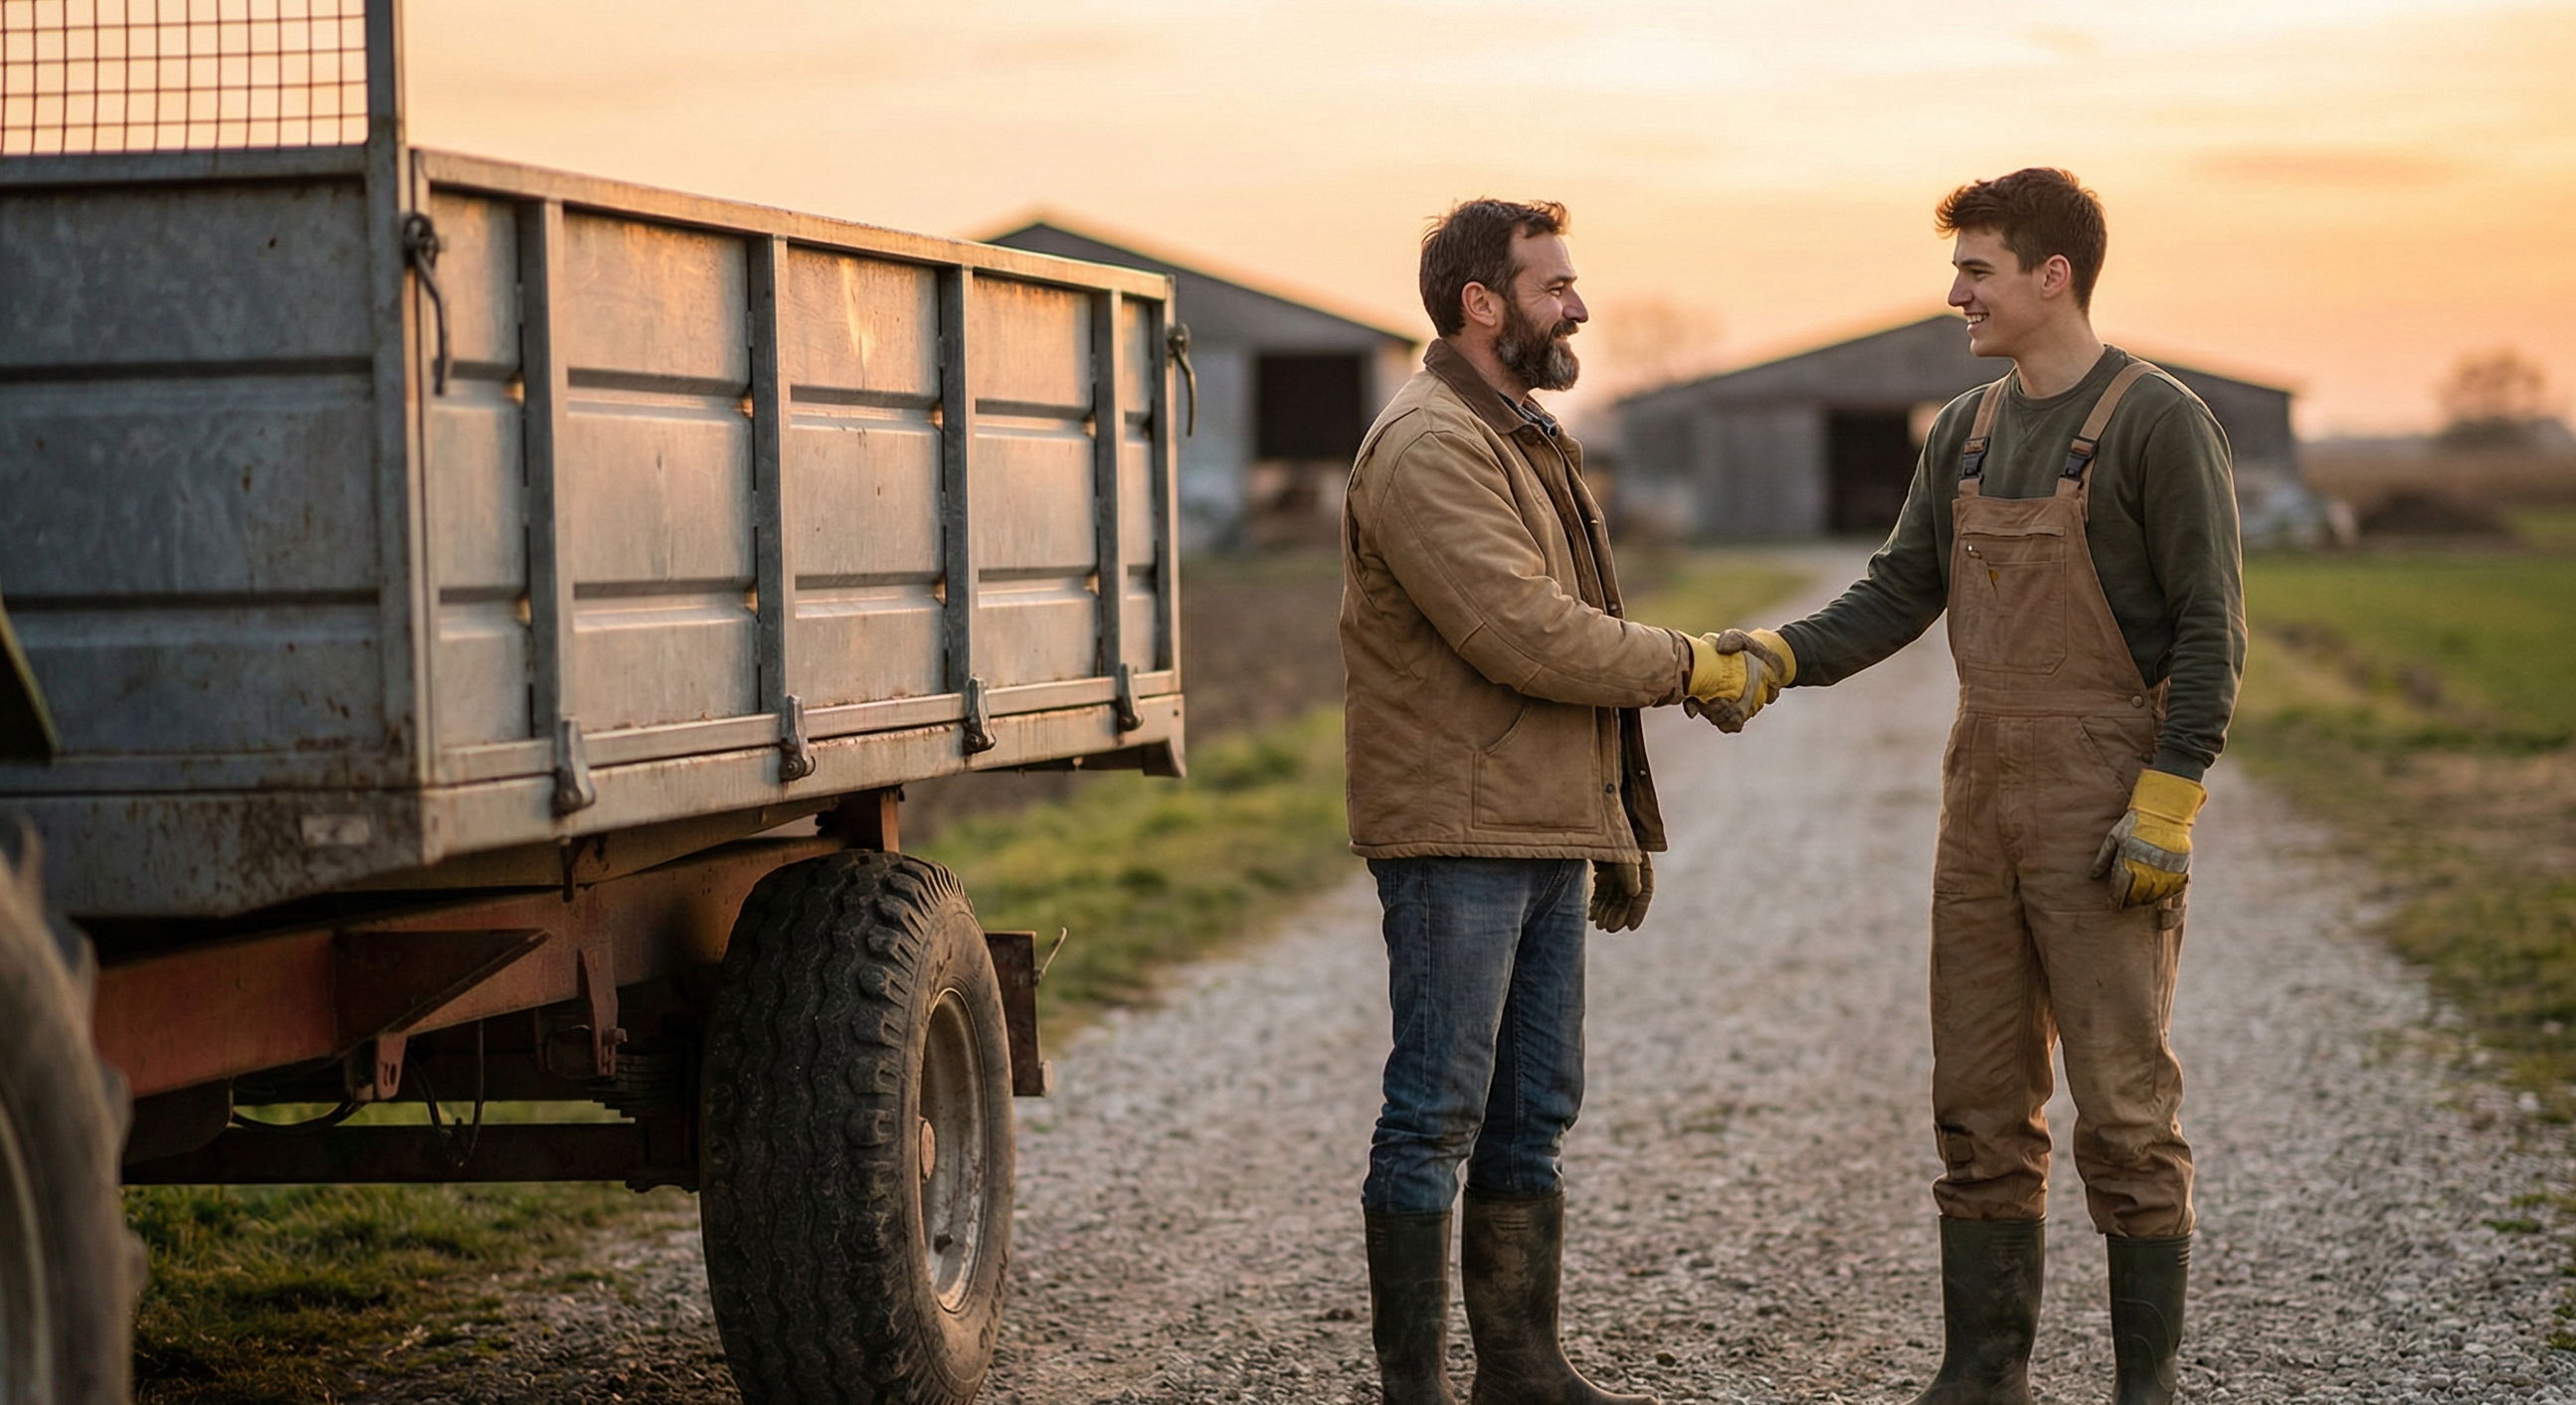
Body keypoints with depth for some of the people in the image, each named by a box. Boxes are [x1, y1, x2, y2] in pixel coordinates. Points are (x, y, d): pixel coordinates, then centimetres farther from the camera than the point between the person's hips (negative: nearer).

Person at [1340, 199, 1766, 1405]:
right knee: (1437, 1113, -5)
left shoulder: (1524, 439, 20)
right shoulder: (1427, 446, -13)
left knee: (1533, 1113, 12)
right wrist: (1686, 667, -10)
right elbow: (1523, 633, -22)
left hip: (1547, 835, 10)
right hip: (1453, 838, -10)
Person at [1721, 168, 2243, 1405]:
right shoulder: (1966, 431, 12)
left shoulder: (2158, 423, -9)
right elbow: (1898, 595, 13)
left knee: (2122, 1109, -3)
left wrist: (2166, 805, -17)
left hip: (2106, 817, -7)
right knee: (1978, 1106, 9)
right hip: (1982, 804, 7)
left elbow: (2210, 630, -11)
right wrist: (1777, 653, -4)